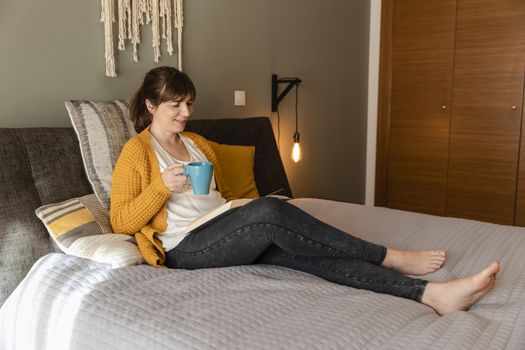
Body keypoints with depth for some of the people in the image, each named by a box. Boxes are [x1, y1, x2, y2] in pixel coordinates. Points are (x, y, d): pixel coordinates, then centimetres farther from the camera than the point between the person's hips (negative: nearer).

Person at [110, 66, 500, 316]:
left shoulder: (199, 144, 18)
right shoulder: (136, 152, 0)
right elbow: (121, 221, -6)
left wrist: (244, 217, 5)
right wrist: (162, 186, -19)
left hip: (224, 234, 6)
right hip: (186, 248, -6)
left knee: (301, 249, -23)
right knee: (269, 211, -33)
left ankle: (432, 293, -34)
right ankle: (389, 257, -24)